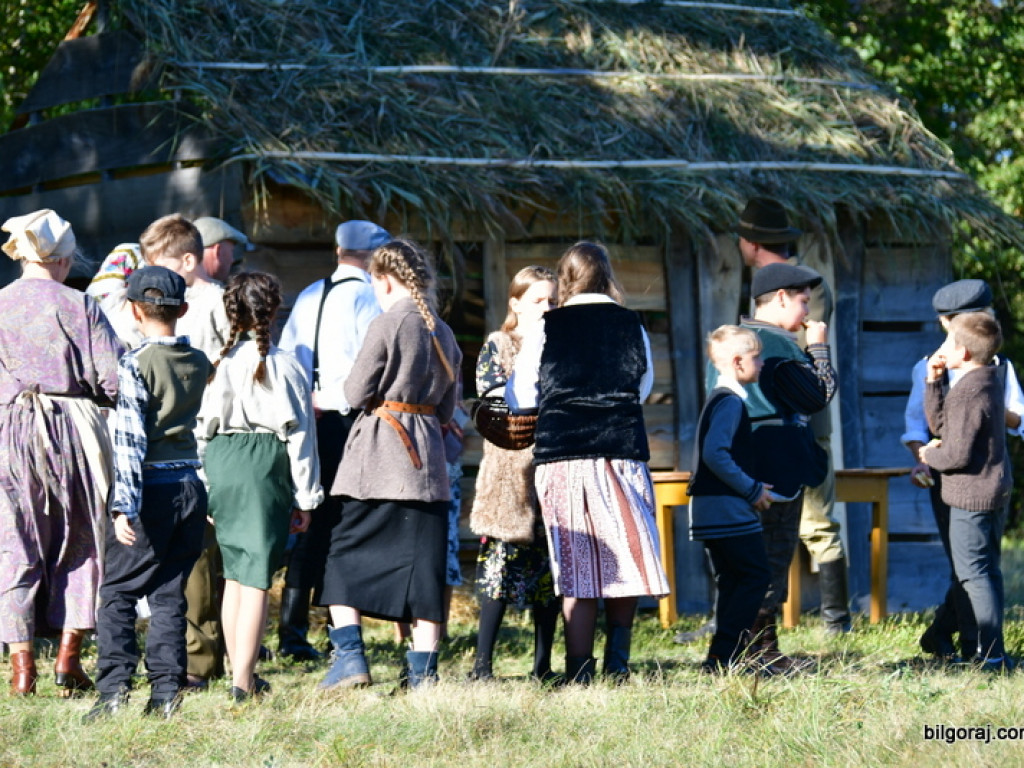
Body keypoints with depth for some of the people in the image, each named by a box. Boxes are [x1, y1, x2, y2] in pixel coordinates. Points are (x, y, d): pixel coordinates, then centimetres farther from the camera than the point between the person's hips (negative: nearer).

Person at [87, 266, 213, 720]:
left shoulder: (135, 366, -10)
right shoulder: (200, 364, 8)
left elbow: (130, 441, -15)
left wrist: (124, 506, -16)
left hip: (152, 489, -5)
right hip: (191, 486, 5)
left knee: (117, 590, 1)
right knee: (169, 593, 10)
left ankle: (114, 688, -8)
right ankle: (166, 691, 5)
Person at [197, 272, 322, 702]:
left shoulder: (217, 364, 4)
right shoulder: (283, 366, -6)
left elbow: (202, 429, 8)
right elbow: (298, 434, -4)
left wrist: (205, 490, 18)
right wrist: (305, 498, 3)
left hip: (220, 465, 4)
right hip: (266, 467, -4)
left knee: (234, 573, 16)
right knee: (257, 575, -4)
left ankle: (239, 671, 22)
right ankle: (244, 681, -9)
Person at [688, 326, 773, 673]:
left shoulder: (720, 399, 18)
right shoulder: (730, 402, -14)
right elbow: (715, 454, -25)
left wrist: (751, 488, 17)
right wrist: (752, 489, -18)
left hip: (710, 510, 10)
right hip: (729, 510, -10)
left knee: (732, 581, 12)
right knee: (755, 576, -9)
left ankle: (723, 659, 12)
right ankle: (722, 657, -12)